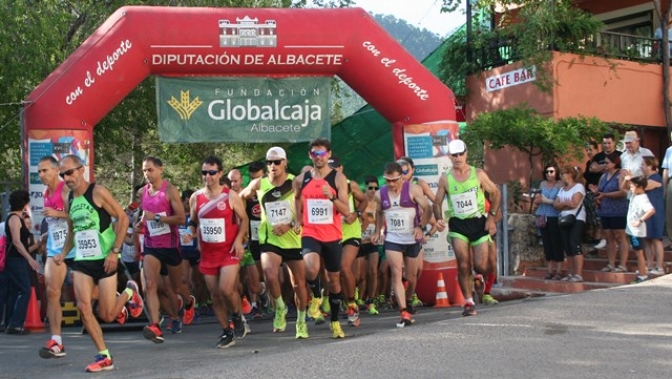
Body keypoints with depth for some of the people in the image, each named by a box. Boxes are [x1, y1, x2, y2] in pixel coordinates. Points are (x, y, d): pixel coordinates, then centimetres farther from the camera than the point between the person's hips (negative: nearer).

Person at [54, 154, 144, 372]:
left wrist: (114, 251, -18)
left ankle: (130, 292, 29)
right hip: (82, 261, 6)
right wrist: (63, 253, 7)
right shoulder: (69, 200, 9)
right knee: (83, 308, -9)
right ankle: (104, 357, 3)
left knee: (107, 315, -4)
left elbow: (123, 219, -12)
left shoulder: (97, 192, -10)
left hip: (104, 259, -6)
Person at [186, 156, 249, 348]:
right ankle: (227, 333, 20)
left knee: (226, 289, -19)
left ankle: (238, 317, 11)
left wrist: (239, 240, -12)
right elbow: (193, 221, 17)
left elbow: (243, 219, 1)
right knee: (215, 295, 7)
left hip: (229, 251, -4)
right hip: (207, 253, 4)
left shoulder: (231, 196, -6)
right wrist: (191, 232, -5)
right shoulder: (195, 198, 4)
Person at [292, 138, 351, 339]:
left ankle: (335, 321, 27)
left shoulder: (338, 178, -3)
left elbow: (346, 211, -8)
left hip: (333, 236, 0)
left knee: (334, 279, 10)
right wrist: (298, 221, 12)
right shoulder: (301, 180, 4)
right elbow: (296, 200, 24)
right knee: (311, 268, -29)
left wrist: (332, 197, -24)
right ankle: (316, 296, 4)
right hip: (310, 234, 0)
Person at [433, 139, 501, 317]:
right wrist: (439, 219, -12)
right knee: (463, 265, -9)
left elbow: (496, 193, 7)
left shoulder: (479, 174, 0)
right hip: (458, 225, 0)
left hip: (479, 222, 0)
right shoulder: (445, 179, 1)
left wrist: (492, 217, -2)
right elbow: (437, 202, 8)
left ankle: (490, 270, 34)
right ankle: (469, 303, 1)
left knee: (481, 266, -4)